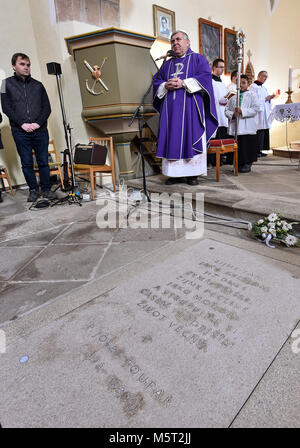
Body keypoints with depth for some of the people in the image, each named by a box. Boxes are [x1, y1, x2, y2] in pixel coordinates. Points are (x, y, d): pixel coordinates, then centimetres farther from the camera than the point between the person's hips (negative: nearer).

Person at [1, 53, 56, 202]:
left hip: (40, 131, 1)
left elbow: (47, 108, 7)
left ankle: (46, 189, 13)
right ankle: (33, 190, 14)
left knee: (43, 162, 2)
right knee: (27, 163, 3)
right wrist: (22, 124, -11)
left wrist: (38, 123, -8)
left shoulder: (38, 85, 13)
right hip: (20, 132, -1)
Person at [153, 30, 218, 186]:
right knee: (172, 140, -3)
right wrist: (166, 86, -5)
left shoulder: (198, 59, 12)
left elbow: (205, 76, -4)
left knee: (191, 138, -8)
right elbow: (156, 81, 17)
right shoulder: (167, 64, 25)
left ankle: (192, 174, -4)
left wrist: (183, 83, -13)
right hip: (171, 109, 4)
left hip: (190, 107, -4)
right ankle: (175, 174, 1)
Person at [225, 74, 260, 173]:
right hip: (235, 127, 3)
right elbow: (226, 110, 12)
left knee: (247, 146, -4)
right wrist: (232, 114, -9)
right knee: (238, 146, 4)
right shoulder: (233, 97, 16)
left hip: (248, 127, -3)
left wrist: (242, 111, -16)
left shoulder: (252, 95, 5)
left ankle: (247, 164, 5)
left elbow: (256, 109, -6)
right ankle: (239, 164, 14)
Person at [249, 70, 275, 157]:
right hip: (258, 114, -9)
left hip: (265, 114, 9)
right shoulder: (253, 87, -4)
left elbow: (265, 100, 25)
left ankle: (259, 150, 9)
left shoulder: (264, 88, 22)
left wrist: (269, 98, 5)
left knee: (264, 132, 5)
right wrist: (265, 99, -10)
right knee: (259, 132, -13)